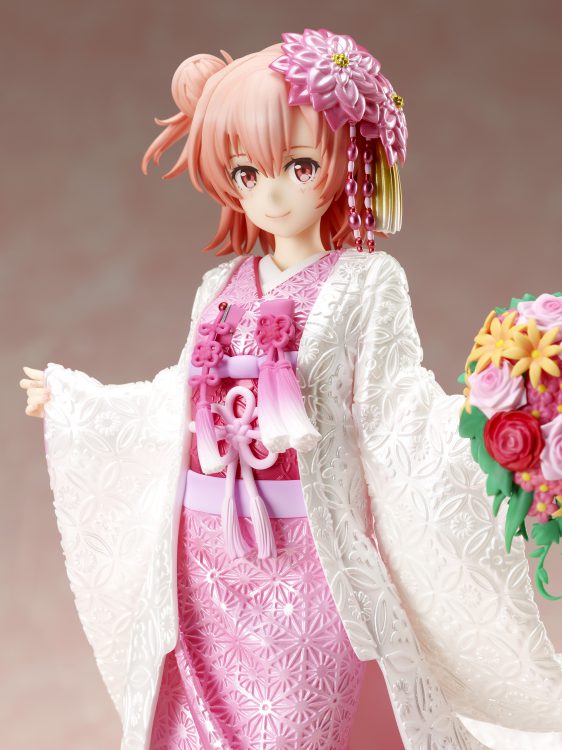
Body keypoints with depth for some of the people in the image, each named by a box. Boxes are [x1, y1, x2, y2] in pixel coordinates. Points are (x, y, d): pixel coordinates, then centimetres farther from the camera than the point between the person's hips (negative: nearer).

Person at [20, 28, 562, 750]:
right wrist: (73, 398, 32)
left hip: (303, 554, -5)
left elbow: (398, 410, -10)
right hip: (206, 551, 5)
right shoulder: (221, 289, 10)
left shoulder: (365, 284, -4)